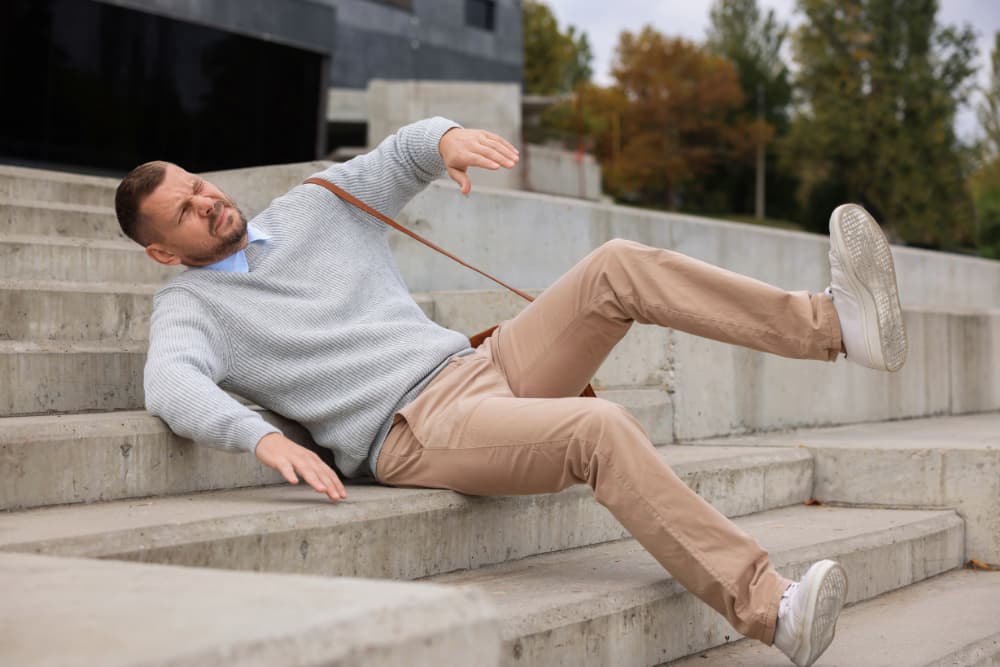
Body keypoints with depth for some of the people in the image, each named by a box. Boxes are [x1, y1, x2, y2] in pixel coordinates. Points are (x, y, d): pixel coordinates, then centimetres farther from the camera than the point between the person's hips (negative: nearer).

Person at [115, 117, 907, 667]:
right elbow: (171, 384, -18)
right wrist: (263, 436, -38)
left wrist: (448, 139, -14)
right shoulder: (191, 304, 3)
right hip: (415, 433, -6)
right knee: (601, 430, -30)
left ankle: (834, 323, -21)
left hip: (484, 365, 6)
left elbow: (408, 154, 12)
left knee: (615, 267, -15)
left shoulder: (314, 205, 18)